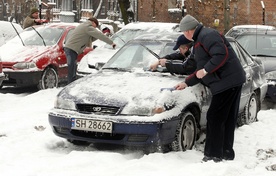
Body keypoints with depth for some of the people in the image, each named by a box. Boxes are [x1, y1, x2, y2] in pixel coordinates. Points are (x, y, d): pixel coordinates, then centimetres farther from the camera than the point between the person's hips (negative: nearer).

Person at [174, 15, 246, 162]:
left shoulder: (207, 35, -12)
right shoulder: (199, 40, 23)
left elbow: (222, 54, -25)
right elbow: (201, 70, 28)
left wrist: (206, 70, -20)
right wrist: (186, 83, 27)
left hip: (227, 82, -11)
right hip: (232, 82, 11)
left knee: (215, 118, -6)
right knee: (227, 119, 14)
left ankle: (213, 155, -1)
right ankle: (226, 153, 21)